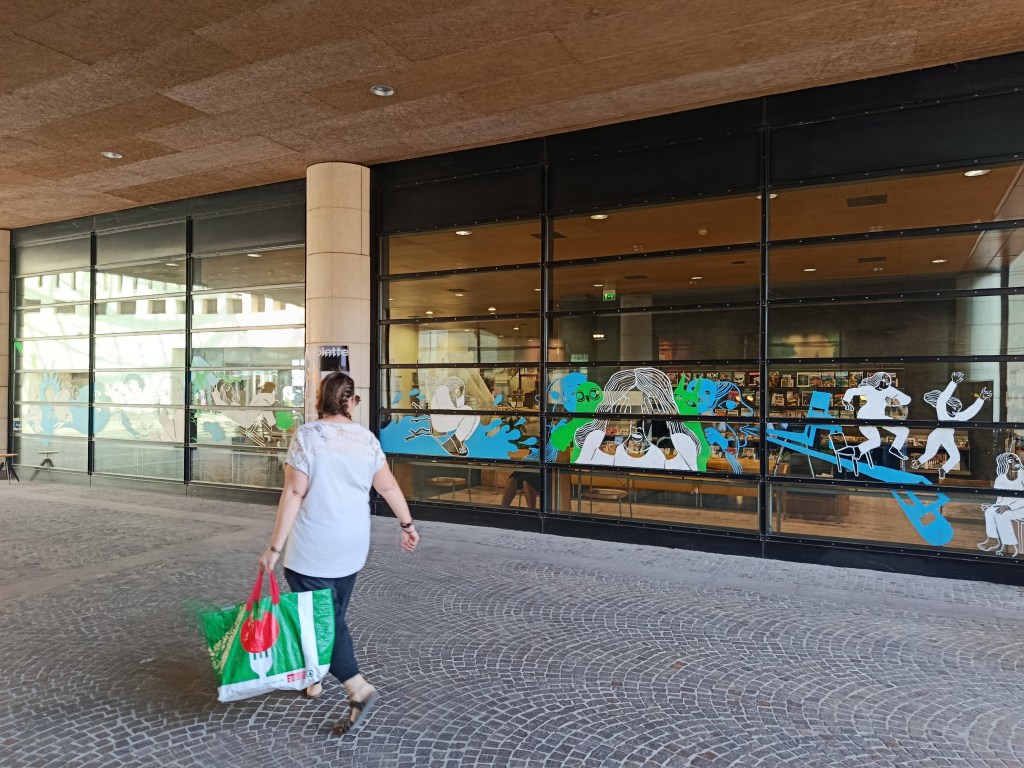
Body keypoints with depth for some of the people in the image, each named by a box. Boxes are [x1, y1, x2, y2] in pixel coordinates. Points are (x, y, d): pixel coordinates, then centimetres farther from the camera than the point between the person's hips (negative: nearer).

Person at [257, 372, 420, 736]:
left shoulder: (307, 435, -12)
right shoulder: (366, 439, 1)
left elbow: (294, 493, -15)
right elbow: (389, 487, 7)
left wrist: (275, 546, -10)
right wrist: (407, 524, 19)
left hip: (312, 548, -5)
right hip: (353, 545, 5)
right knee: (333, 615, 19)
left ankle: (358, 687, -8)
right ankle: (315, 679, 35)